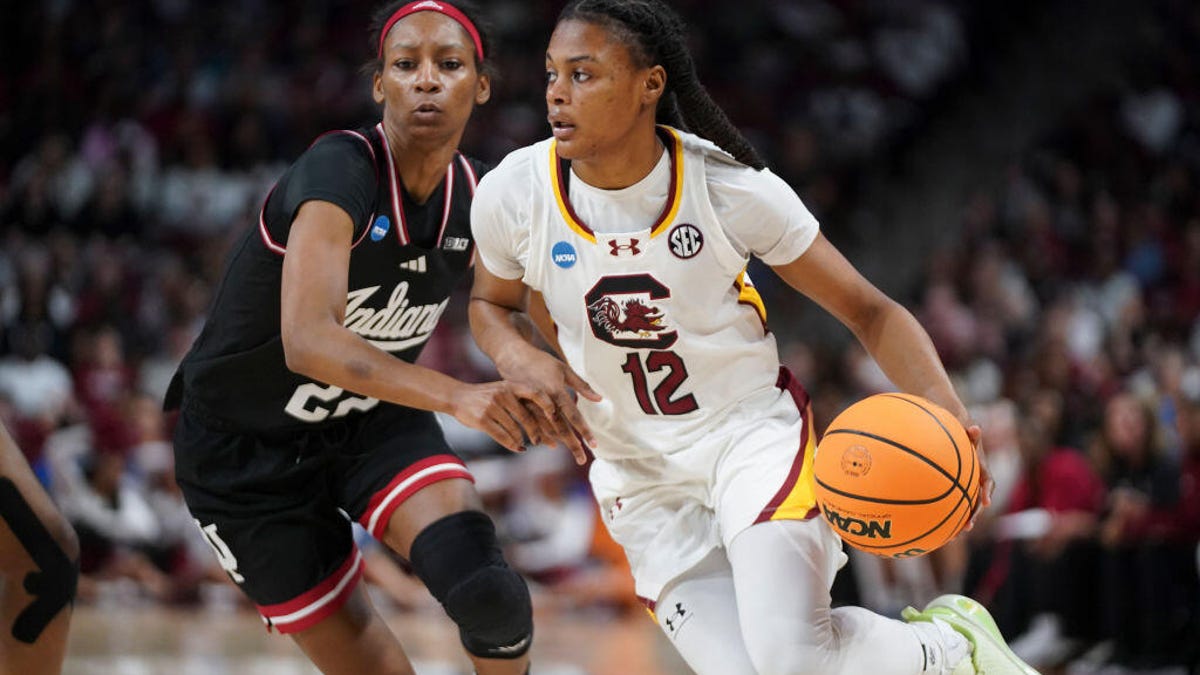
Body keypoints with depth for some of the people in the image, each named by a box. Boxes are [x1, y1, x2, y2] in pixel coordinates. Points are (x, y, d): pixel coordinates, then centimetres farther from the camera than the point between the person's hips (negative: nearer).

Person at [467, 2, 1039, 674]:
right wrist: (520, 359, -13)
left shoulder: (731, 188, -17)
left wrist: (947, 413, -26)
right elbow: (492, 302, 11)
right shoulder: (511, 195, -12)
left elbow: (869, 310, -8)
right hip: (638, 475, 3)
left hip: (753, 434, -3)